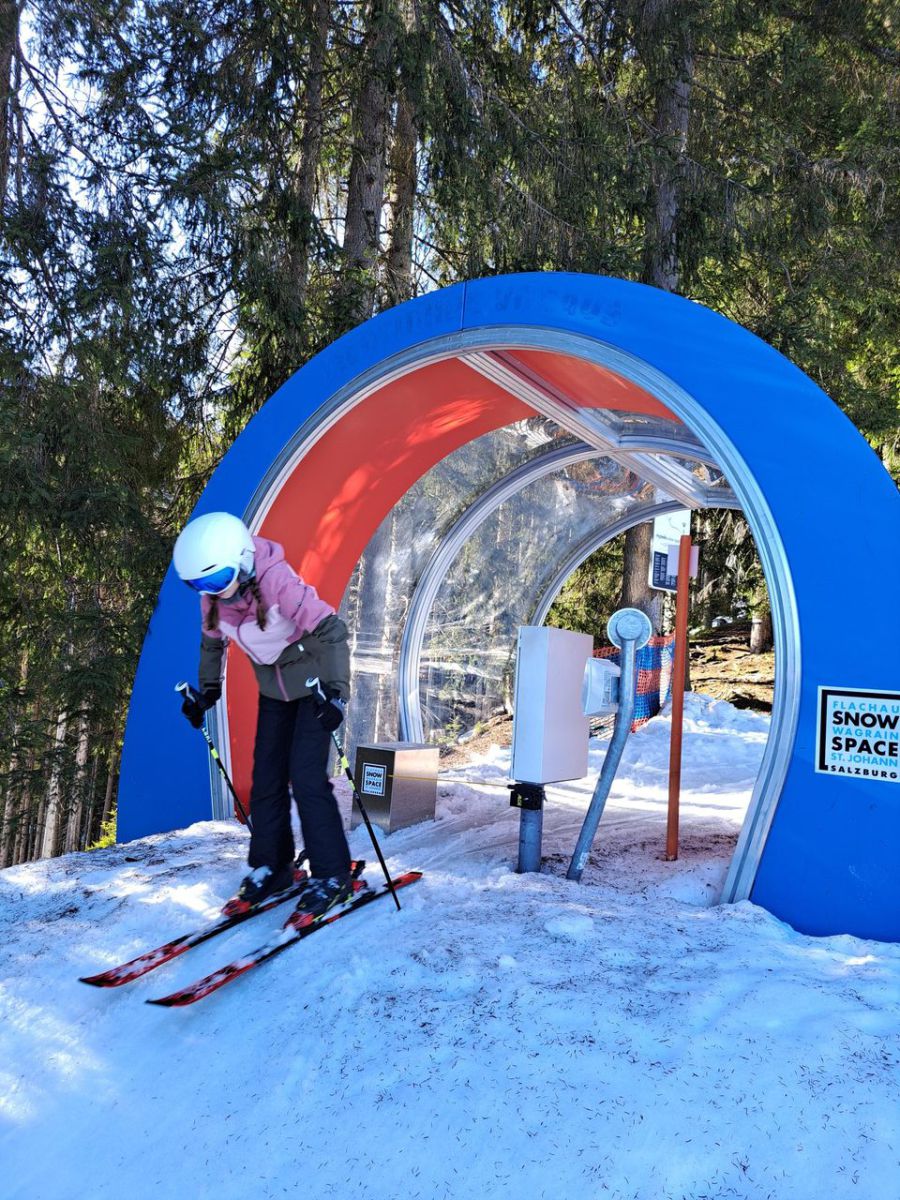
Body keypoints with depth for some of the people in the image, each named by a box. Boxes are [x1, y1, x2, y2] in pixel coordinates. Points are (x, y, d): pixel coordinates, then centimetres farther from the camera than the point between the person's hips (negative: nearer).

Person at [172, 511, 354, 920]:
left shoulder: (277, 582, -32)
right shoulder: (215, 597, -11)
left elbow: (330, 630, -33)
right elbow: (213, 641, 10)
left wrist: (336, 692, -40)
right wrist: (207, 689, 4)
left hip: (314, 682, -6)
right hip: (273, 687, 7)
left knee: (305, 776, -12)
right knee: (266, 777, 6)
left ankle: (332, 876, 0)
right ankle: (269, 868, 22)